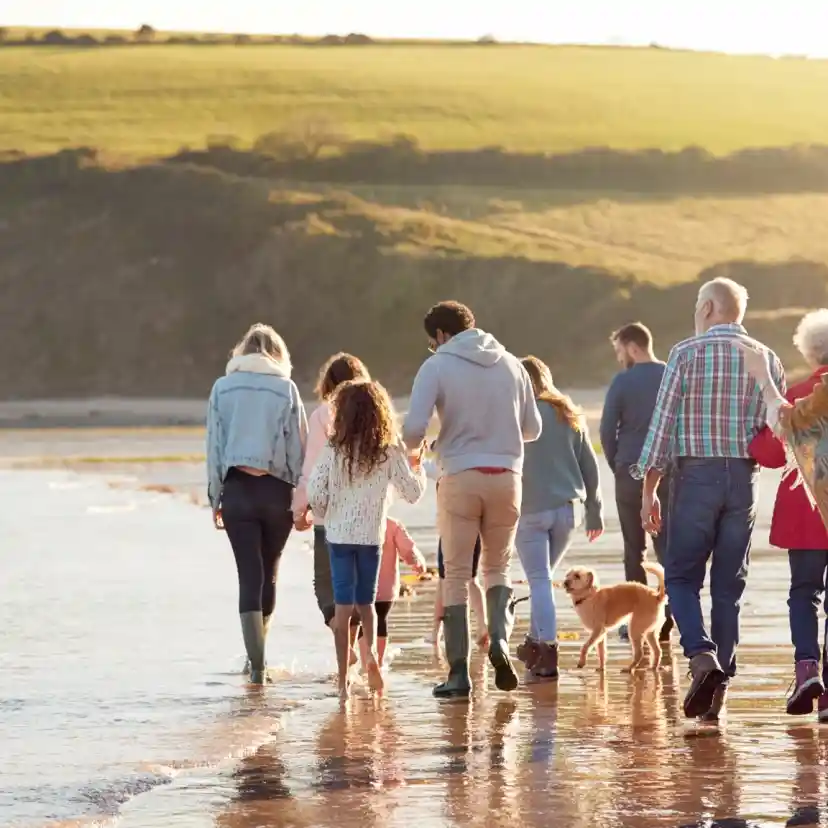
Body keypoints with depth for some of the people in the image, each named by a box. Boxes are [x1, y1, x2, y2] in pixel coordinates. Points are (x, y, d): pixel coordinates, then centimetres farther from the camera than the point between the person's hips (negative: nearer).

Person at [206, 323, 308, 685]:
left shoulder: (223, 388, 3)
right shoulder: (286, 389, 0)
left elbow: (213, 446, 3)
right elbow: (298, 448, 0)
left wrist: (215, 499, 9)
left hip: (237, 489, 0)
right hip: (277, 490, 0)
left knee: (249, 575, 0)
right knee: (268, 574, 15)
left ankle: (256, 663, -8)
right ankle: (258, 653, 22)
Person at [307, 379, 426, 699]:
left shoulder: (333, 450, -7)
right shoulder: (389, 452, -5)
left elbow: (314, 494, -10)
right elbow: (413, 492, 0)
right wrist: (416, 467, 19)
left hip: (339, 535, -1)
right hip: (371, 535, 1)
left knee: (343, 606, 3)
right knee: (366, 601, 19)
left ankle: (343, 680, -1)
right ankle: (371, 651, -9)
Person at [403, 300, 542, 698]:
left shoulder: (437, 367, -4)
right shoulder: (511, 364, 8)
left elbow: (413, 429, -13)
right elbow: (532, 429, 13)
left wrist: (414, 445, 10)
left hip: (460, 477, -3)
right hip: (506, 476, 3)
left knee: (457, 575, 4)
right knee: (498, 566, 18)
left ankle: (459, 674, 2)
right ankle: (500, 640, -8)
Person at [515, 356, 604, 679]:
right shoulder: (569, 416, 9)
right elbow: (590, 466, 11)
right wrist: (595, 513, 17)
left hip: (531, 510, -5)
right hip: (568, 508, 5)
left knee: (539, 580, -2)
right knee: (543, 577, 20)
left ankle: (546, 653, -9)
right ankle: (535, 643, 25)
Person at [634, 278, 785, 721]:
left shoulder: (687, 352, -3)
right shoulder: (765, 359, 6)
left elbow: (663, 422, -5)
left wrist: (649, 489, -1)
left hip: (696, 473, -3)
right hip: (744, 478, 3)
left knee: (682, 576, 4)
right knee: (729, 586, 9)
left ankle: (702, 655, -20)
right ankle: (718, 686, 6)